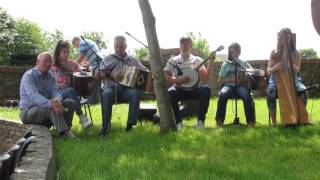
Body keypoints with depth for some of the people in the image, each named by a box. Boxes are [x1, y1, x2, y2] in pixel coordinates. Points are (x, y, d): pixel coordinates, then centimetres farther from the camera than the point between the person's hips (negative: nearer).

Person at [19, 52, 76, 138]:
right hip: (28, 111, -7)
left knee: (70, 103, -10)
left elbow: (55, 92, -8)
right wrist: (50, 104, -48)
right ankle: (65, 133, -37)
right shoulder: (29, 75, -14)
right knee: (53, 108, -34)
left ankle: (65, 129, -19)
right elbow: (33, 95, -31)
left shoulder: (51, 77, 8)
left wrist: (57, 100, -35)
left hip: (47, 108, 7)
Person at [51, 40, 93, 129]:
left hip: (73, 90, 2)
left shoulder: (73, 64, 18)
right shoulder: (52, 66, 9)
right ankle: (82, 117, -45)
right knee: (71, 91, -36)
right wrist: (58, 85, -14)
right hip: (57, 92, -2)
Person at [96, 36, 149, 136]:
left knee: (135, 93, -33)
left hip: (127, 88, 1)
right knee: (107, 94, -37)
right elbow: (97, 75, 5)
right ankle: (106, 126, -31)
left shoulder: (133, 60, 18)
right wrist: (111, 75, -12)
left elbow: (147, 72, 18)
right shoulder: (108, 59, 14)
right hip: (111, 86, -1)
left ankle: (130, 124, -29)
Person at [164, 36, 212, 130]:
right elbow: (165, 77, -1)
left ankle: (200, 121, -25)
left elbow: (204, 79, -2)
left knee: (206, 89, -31)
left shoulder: (197, 60, 9)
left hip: (193, 89, 1)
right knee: (171, 92, -36)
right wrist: (178, 80, -16)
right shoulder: (173, 60, 9)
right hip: (179, 89, -1)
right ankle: (179, 122, -25)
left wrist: (210, 63, -12)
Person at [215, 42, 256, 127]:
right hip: (229, 85, 0)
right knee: (223, 94, -36)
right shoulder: (226, 64, 16)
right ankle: (219, 120, -27)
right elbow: (220, 80, 9)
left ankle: (250, 121, -28)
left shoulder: (245, 64, 20)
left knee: (247, 95, -35)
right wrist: (232, 79, -6)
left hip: (241, 86, 0)